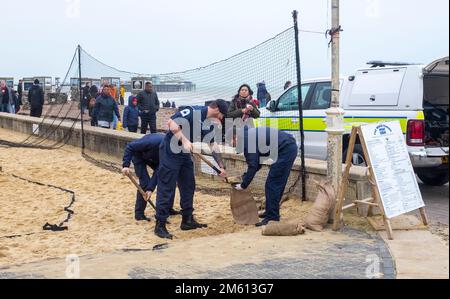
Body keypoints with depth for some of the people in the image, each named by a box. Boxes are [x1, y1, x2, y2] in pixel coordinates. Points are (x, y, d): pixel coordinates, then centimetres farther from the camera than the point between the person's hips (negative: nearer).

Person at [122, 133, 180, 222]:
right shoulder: (153, 142, -41)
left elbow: (158, 171, -24)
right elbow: (130, 147, -31)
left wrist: (151, 189, -31)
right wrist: (126, 165, -37)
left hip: (154, 159, 5)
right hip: (139, 156, -5)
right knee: (145, 183, -18)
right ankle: (139, 214, -7)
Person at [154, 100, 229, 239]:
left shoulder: (210, 124, 6)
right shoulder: (193, 112, -19)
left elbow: (213, 145, 15)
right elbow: (171, 123, -26)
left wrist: (221, 166, 14)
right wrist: (184, 140, -31)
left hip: (185, 154, 9)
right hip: (170, 152, -9)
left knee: (188, 186, 13)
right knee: (166, 188, -6)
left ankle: (187, 220, 26)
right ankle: (160, 225, -1)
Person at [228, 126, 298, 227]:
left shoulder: (247, 139, -13)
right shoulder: (249, 135, 17)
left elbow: (253, 166, -14)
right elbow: (257, 163, 23)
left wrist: (243, 185, -5)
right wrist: (245, 177, 18)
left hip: (286, 150, -10)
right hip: (290, 147, 10)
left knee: (272, 184, -6)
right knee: (277, 184, 19)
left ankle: (272, 218, -5)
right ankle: (272, 212, 28)